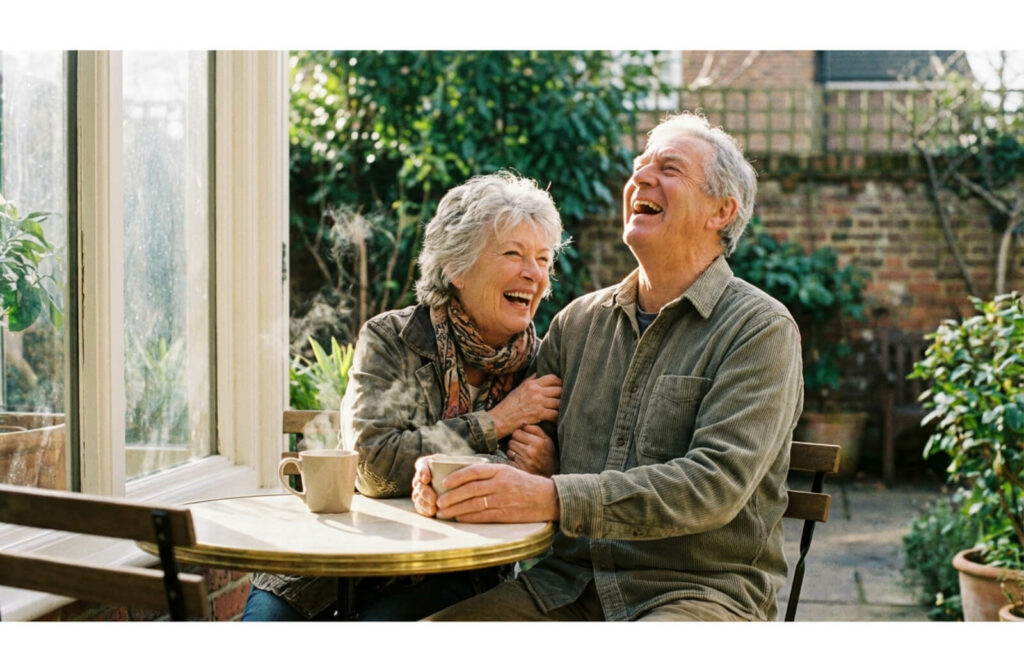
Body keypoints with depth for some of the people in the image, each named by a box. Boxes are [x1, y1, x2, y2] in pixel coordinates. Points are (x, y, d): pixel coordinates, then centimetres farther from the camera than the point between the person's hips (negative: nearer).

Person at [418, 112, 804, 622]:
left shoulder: (760, 329, -4)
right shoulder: (578, 321, 14)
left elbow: (716, 484, -17)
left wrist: (554, 498, -26)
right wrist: (453, 474, -11)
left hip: (699, 591, -5)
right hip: (566, 587, 5)